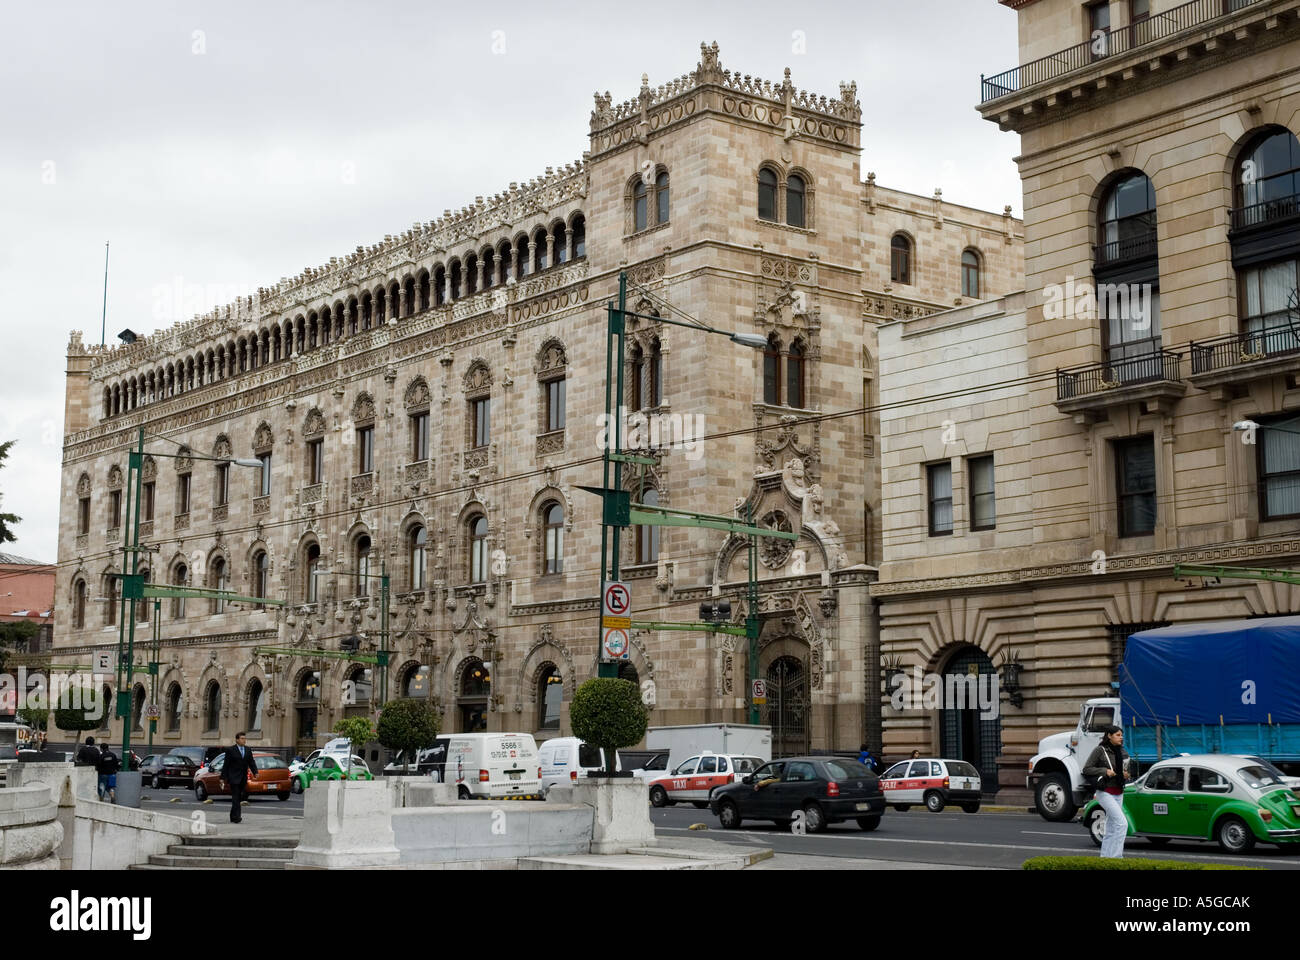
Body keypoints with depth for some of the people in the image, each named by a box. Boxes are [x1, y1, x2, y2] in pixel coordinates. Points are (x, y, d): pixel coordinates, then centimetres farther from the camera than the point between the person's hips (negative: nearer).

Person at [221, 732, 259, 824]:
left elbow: (251, 762, 8)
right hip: (234, 778, -5)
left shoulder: (248, 750, 11)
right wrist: (223, 777, -7)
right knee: (235, 797, -11)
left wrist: (255, 772, -8)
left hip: (243, 778, 6)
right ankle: (236, 817, -13)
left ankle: (233, 817, 21)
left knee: (240, 797, 9)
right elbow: (226, 765, -4)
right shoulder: (230, 750, -4)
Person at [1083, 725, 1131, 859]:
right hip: (1105, 793, -7)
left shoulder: (1122, 752, 10)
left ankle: (1105, 857, 16)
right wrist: (1104, 771, -19)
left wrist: (1126, 775, 1)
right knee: (1122, 823, -17)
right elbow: (1086, 769, -9)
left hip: (1118, 794, 7)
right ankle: (1115, 856, -16)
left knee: (1111, 828, 9)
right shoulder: (1100, 750, -9)